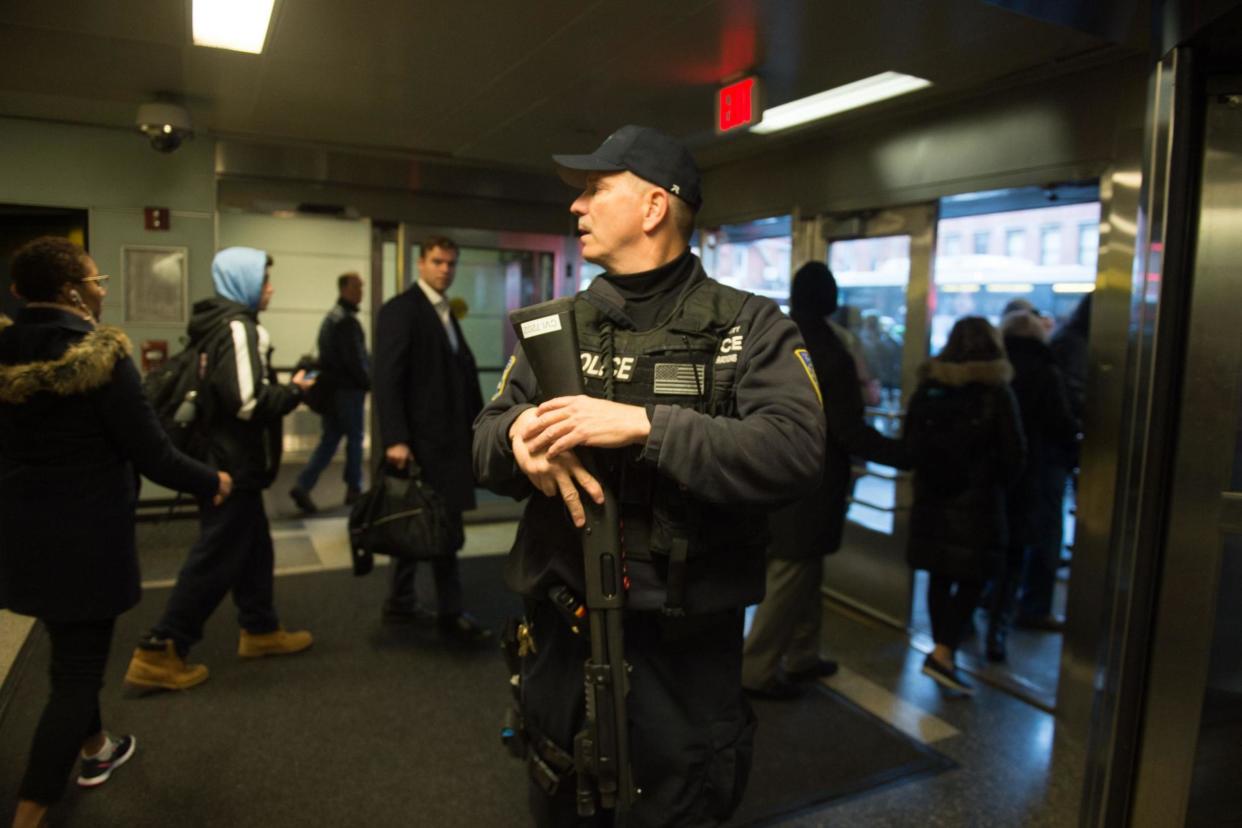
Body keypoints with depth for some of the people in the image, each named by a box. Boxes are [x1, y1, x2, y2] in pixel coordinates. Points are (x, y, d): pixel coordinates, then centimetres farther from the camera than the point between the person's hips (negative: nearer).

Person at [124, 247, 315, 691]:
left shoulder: (216, 323, 12)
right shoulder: (237, 327, -18)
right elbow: (250, 402, -27)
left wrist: (283, 386, 10)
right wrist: (295, 390, -11)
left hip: (223, 460, 10)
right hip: (234, 465, -10)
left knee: (254, 547, 18)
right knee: (215, 558, -1)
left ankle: (260, 630, 30)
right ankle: (158, 653, 7)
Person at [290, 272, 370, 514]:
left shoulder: (330, 317, 16)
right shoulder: (347, 320, -15)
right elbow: (354, 359, -19)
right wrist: (368, 383, -6)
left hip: (329, 387, 8)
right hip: (347, 388, -8)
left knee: (329, 439, 10)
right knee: (354, 438, 5)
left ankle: (303, 486, 1)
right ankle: (354, 490, 14)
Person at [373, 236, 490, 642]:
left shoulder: (445, 313, 17)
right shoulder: (400, 309, -8)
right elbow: (387, 378, -16)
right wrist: (395, 439, -23)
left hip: (446, 439, 8)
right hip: (422, 439, -8)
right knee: (445, 530, -4)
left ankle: (400, 603, 26)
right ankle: (451, 614, 8)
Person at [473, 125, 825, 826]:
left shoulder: (749, 327, -7)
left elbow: (797, 452, -22)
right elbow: (487, 439, 5)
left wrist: (643, 425, -28)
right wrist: (519, 437, -19)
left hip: (685, 639, -4)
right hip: (561, 628, 5)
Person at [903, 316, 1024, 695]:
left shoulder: (927, 387, 2)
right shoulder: (997, 393, -9)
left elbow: (909, 444, 7)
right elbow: (1013, 456, -4)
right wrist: (997, 482, 14)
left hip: (931, 498, 4)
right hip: (977, 502, -4)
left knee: (939, 576, 13)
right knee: (972, 579, 5)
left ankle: (944, 652, 22)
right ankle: (943, 653, -3)